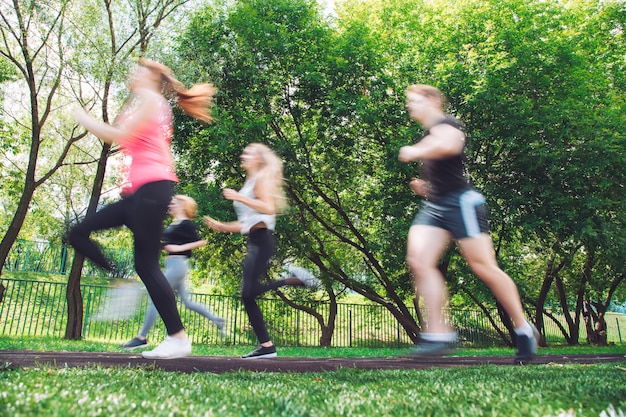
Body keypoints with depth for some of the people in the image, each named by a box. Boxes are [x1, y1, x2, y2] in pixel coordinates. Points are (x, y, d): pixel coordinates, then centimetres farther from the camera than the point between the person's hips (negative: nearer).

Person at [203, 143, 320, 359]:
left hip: (262, 240, -9)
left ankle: (294, 277, -11)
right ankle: (266, 345, 5)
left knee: (250, 291, -21)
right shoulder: (249, 183, 27)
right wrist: (221, 226, 19)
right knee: (247, 296, 2)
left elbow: (269, 208, -17)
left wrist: (239, 198, -18)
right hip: (254, 243, 9)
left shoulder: (262, 179, 0)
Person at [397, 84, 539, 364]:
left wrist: (415, 151, -17)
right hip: (434, 206, 9)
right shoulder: (428, 135, 26)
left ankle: (524, 330, 12)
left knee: (484, 267, -6)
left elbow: (449, 144, -29)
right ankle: (438, 333, -15)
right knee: (417, 259, -13)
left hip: (460, 202, -8)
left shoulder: (446, 123, -3)